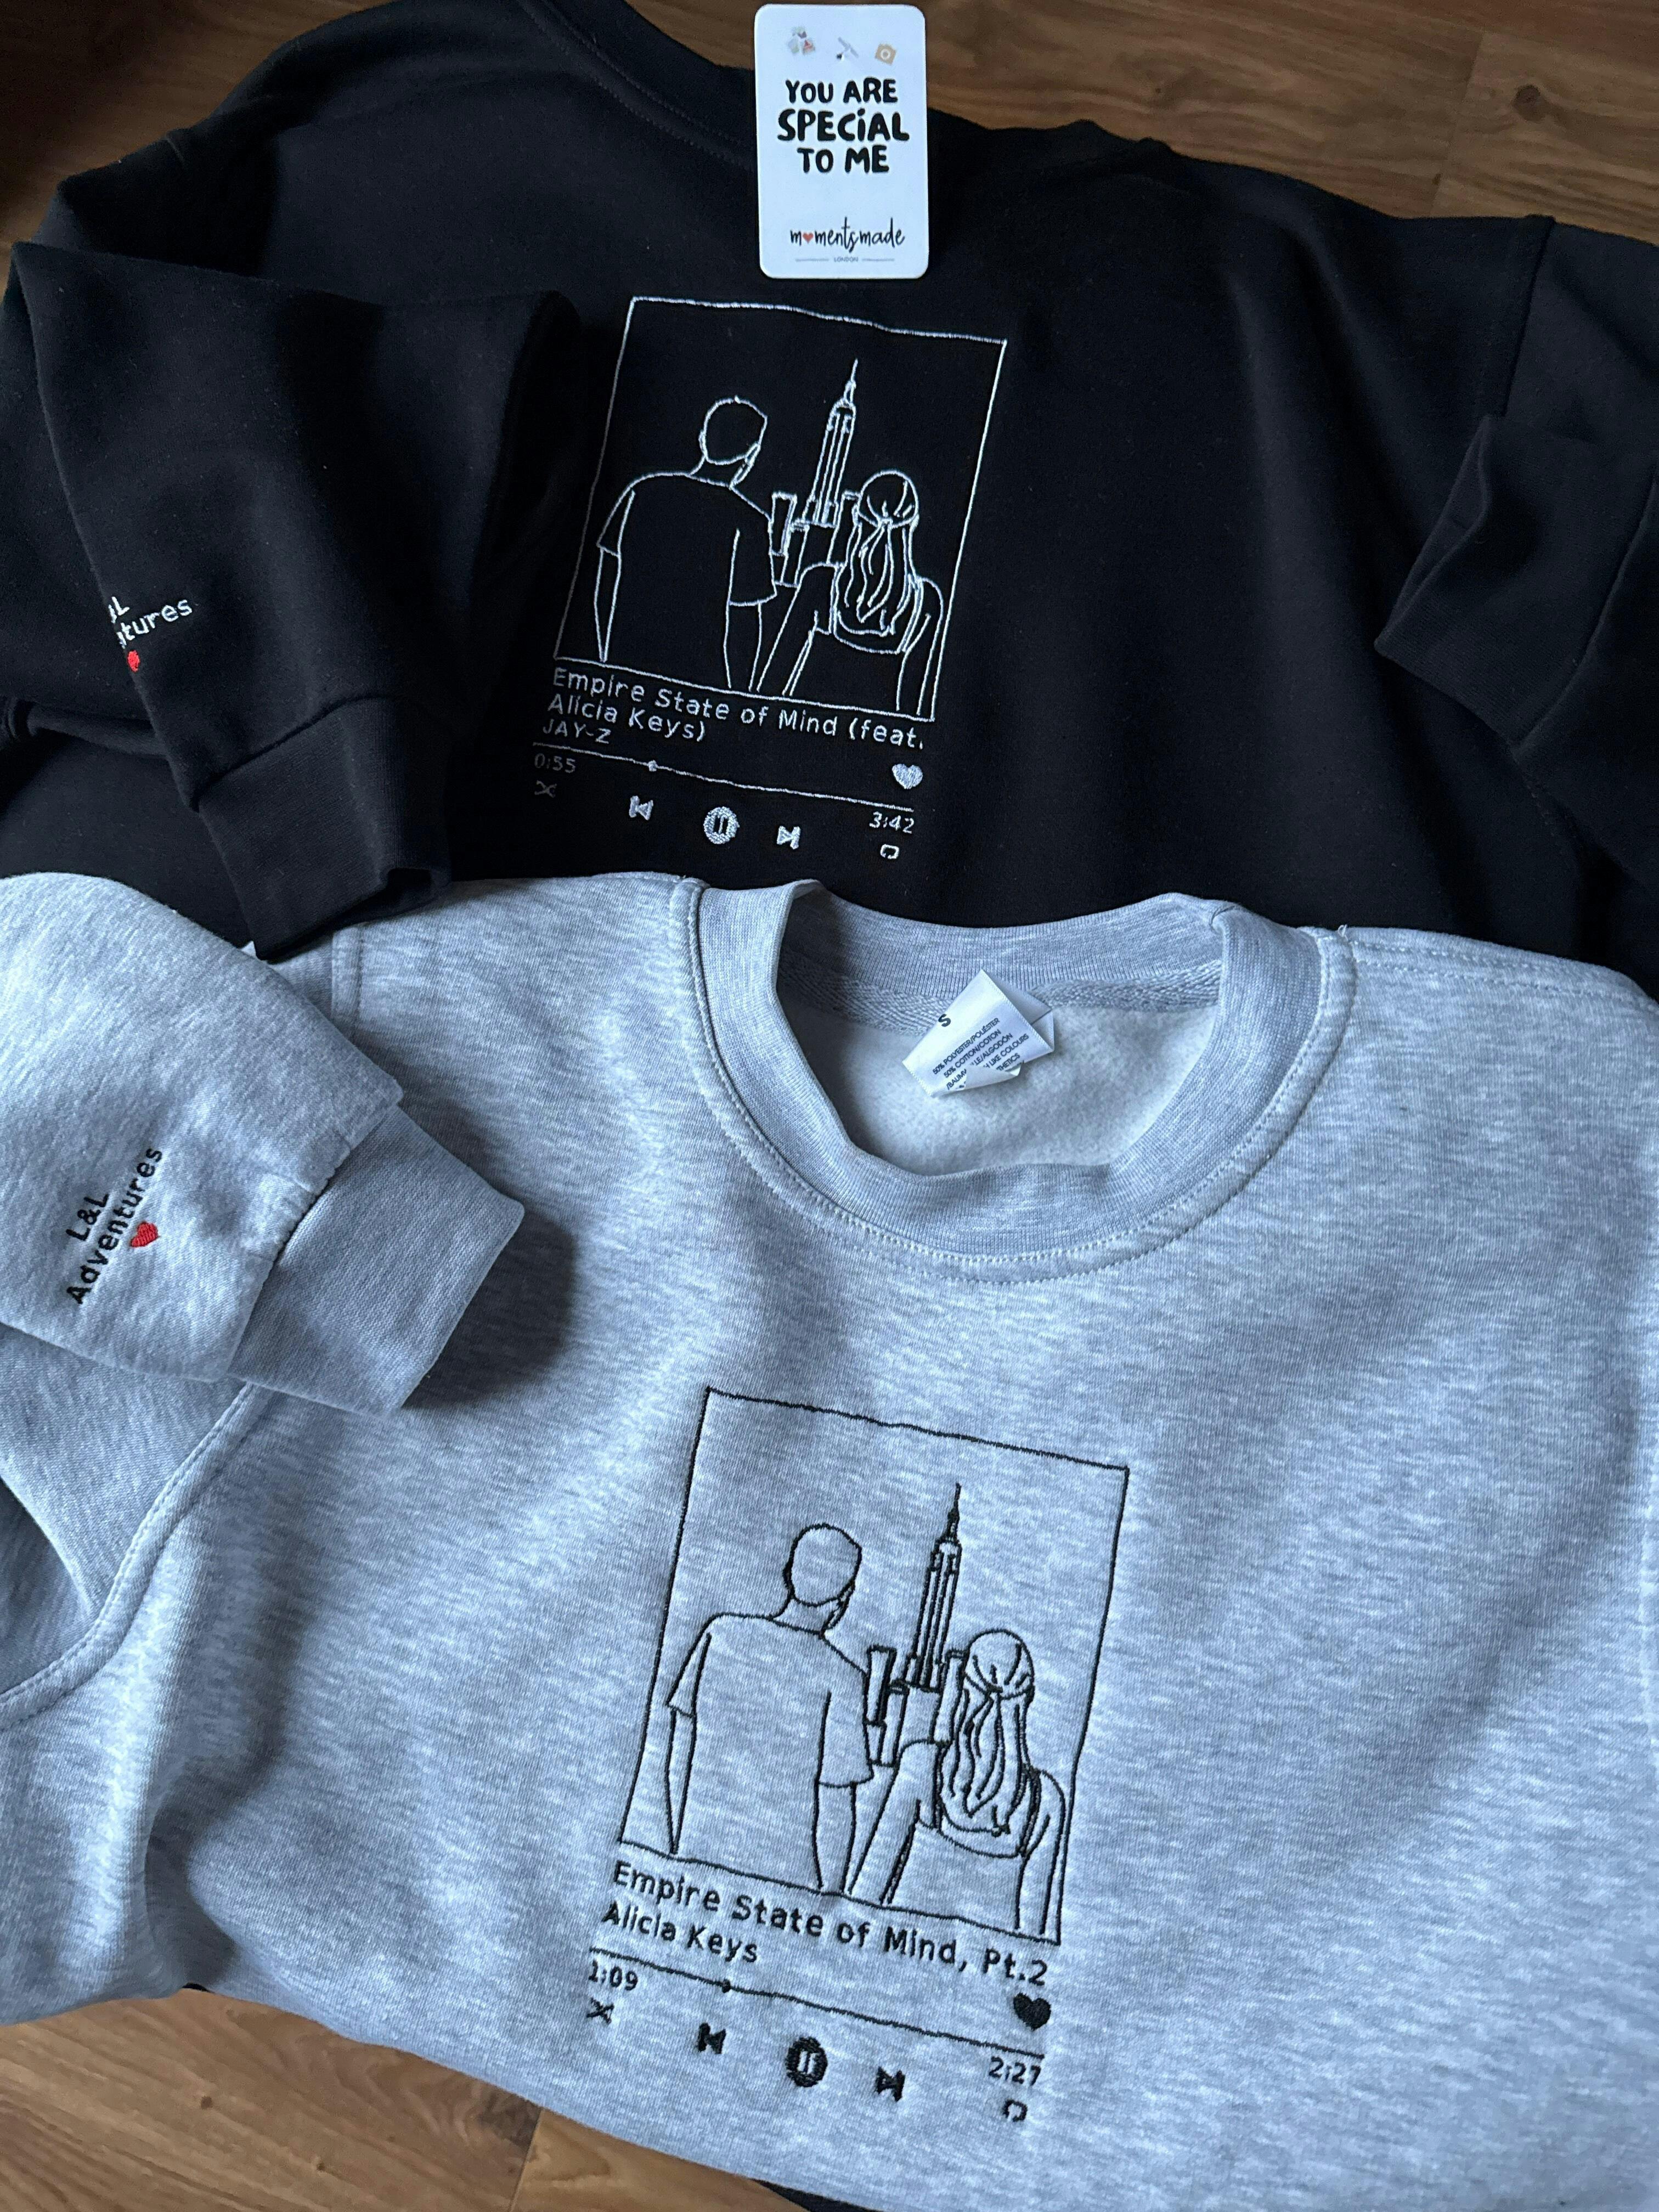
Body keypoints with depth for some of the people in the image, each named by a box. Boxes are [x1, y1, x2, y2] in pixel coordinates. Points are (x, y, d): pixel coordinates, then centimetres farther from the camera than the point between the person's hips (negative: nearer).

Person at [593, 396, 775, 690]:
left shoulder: (643, 491, 3)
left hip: (626, 660, 4)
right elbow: (744, 620, -9)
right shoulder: (747, 522, -10)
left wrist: (607, 661, 17)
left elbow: (605, 589, 7)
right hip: (699, 676, -4)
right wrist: (738, 696, 1)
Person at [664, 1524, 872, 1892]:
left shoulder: (722, 1633, -4)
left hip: (697, 1855, 4)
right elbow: (835, 1808, -11)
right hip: (786, 1873, -4)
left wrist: (676, 1846, 14)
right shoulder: (840, 1678, -15)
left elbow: (677, 1762, 3)